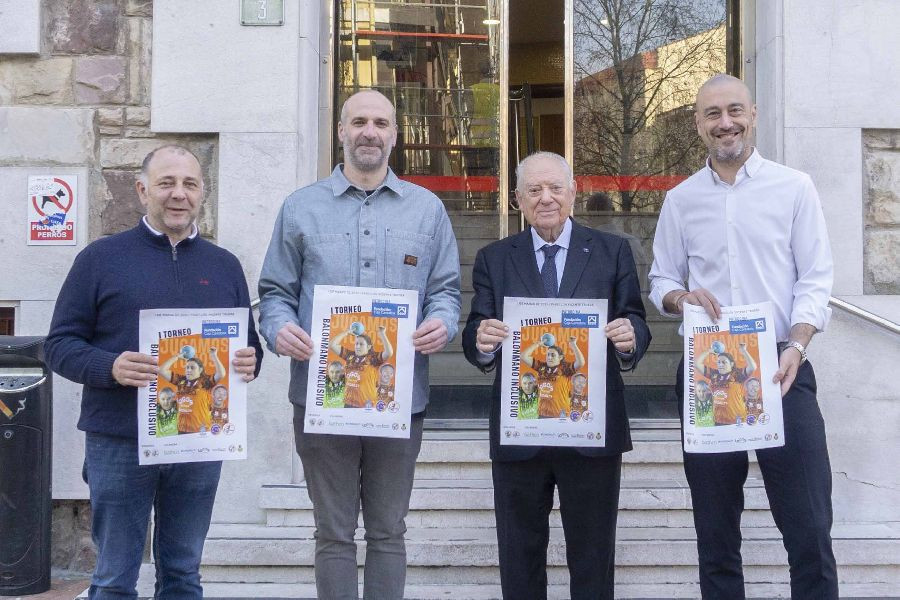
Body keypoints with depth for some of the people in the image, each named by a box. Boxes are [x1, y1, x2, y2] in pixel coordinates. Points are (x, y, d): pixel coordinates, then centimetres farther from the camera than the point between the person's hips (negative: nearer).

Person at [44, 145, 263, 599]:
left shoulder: (224, 266, 11)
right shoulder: (100, 258, 2)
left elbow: (249, 344, 16)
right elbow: (60, 344, -1)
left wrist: (249, 362, -8)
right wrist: (110, 367, -21)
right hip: (118, 443, -3)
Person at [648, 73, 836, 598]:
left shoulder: (794, 188, 3)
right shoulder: (680, 200, 11)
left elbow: (815, 280, -1)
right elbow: (661, 281, 13)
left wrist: (797, 346, -17)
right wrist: (680, 297, -10)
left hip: (781, 371, -2)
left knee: (809, 527, -4)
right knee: (715, 529, 11)